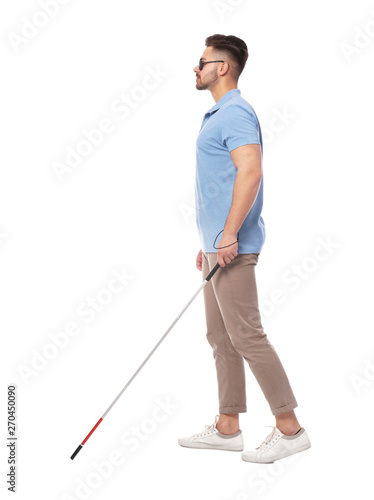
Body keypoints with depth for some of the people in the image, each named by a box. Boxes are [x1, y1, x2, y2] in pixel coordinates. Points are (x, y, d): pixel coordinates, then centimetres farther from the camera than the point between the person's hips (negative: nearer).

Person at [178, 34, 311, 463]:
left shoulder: (235, 113, -11)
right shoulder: (219, 115, 21)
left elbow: (250, 171, -26)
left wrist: (228, 235, -27)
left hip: (232, 248, -11)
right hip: (218, 246, 11)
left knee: (246, 336, -8)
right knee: (221, 337, 12)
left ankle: (289, 427, 1)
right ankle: (227, 427, 19)